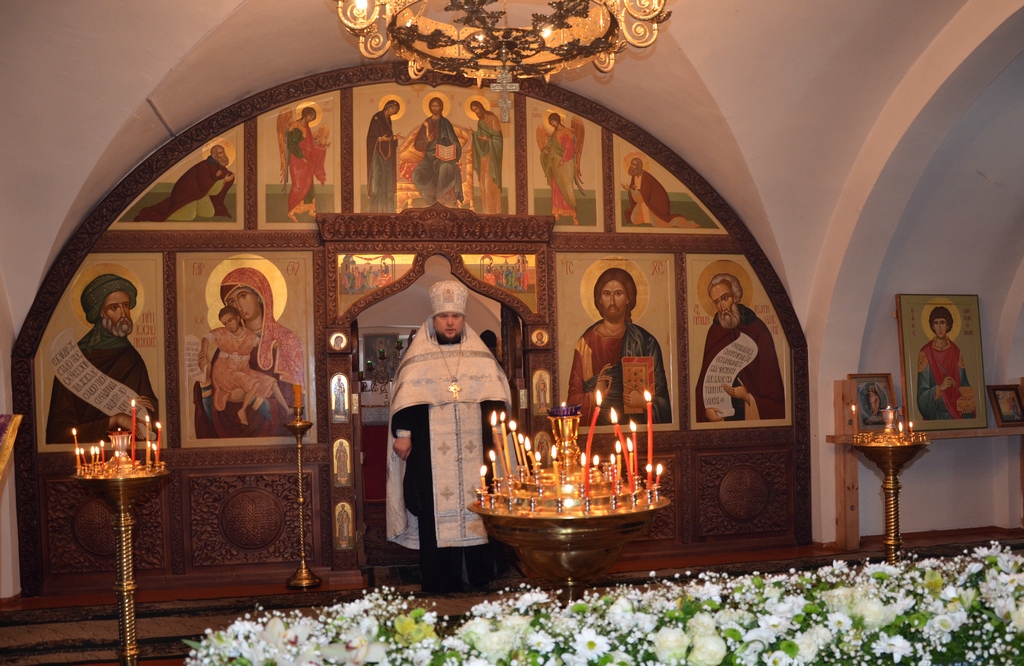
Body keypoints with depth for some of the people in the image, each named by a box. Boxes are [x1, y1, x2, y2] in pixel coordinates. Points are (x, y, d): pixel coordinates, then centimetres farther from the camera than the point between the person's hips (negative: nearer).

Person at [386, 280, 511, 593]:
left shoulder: (480, 354, 10)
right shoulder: (418, 356, 4)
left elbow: (494, 396, 8)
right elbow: (406, 399, 1)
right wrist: (403, 434, -6)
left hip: (474, 447, 2)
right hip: (431, 450, -2)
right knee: (437, 508, -3)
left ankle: (481, 575, 12)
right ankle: (442, 580, 3)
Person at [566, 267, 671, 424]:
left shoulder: (646, 342, 5)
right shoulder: (586, 342, 4)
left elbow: (662, 400, 6)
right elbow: (573, 399, 2)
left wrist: (644, 402, -13)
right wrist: (594, 396, -15)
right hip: (597, 428, -1)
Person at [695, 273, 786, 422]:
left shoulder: (758, 330, -6)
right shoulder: (714, 332, 5)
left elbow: (770, 382, -5)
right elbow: (703, 378, 7)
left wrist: (748, 397, -18)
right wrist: (706, 408, -7)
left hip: (751, 415, -3)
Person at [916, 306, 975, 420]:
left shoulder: (956, 352, 7)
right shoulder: (925, 353, -4)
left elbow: (964, 386, 7)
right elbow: (922, 392, -5)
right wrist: (940, 388, -21)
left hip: (956, 412, 3)